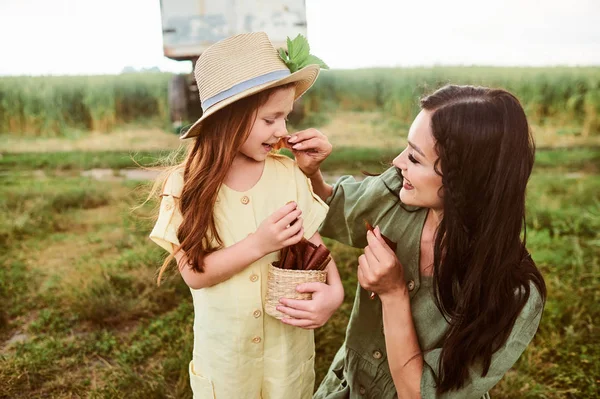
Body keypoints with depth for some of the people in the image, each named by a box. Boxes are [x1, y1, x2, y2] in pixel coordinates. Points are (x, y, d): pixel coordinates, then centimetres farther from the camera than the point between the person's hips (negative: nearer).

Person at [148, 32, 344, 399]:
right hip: (225, 346, -1)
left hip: (289, 339, 2)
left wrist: (334, 290, -24)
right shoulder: (187, 184, -16)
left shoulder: (289, 173, -11)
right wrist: (258, 244, -28)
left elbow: (313, 243, -7)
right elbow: (193, 272, -17)